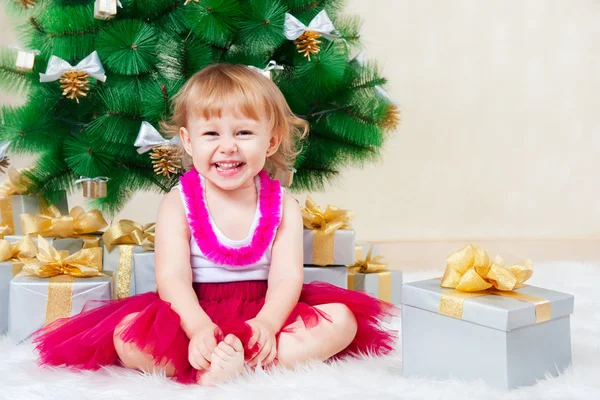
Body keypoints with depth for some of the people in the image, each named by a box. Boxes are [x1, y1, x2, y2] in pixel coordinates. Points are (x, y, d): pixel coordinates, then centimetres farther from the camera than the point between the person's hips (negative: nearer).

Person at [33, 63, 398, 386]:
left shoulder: (282, 206, 0)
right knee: (126, 336, -25)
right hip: (195, 318, -1)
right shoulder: (178, 205, -4)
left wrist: (267, 324, -30)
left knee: (342, 319, -20)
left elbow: (287, 277, -10)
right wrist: (198, 328, -33)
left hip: (266, 314, 2)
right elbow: (172, 277, -14)